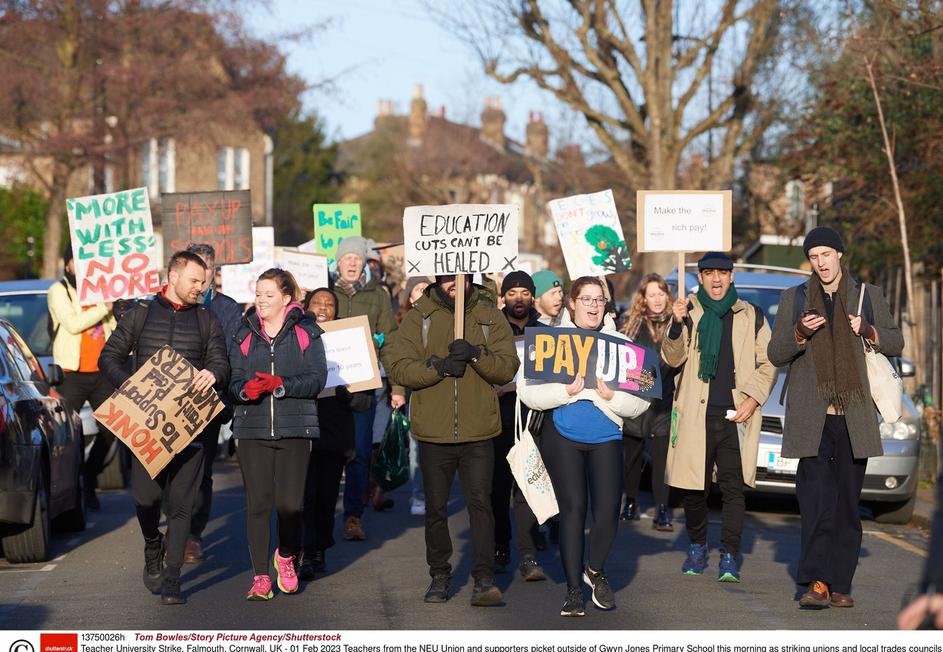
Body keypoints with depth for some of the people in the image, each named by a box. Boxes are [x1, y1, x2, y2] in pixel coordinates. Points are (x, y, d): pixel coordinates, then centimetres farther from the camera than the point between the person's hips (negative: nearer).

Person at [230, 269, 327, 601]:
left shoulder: (306, 332, 4)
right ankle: (261, 576, 6)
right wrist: (245, 389, -16)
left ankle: (286, 556, 22)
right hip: (252, 428, 2)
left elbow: (316, 378, -5)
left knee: (290, 503, -8)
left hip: (295, 428, -2)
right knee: (258, 503, -2)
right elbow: (233, 379, 7)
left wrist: (280, 385, -18)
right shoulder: (245, 334, 12)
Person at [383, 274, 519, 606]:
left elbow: (508, 367, -2)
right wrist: (439, 367, -18)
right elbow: (396, 365, -6)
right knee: (436, 508, 10)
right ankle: (440, 575, 22)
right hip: (433, 432, 1)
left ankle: (484, 579, -6)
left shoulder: (490, 317, 6)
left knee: (480, 502, -7)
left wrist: (476, 355, -19)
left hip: (478, 433, -1)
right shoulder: (419, 317, 3)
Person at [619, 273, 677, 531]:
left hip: (663, 402, -2)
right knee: (631, 456, 11)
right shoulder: (631, 324, 8)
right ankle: (631, 503, 25)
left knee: (661, 457, -6)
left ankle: (662, 511, -4)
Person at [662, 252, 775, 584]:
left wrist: (753, 398, -2)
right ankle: (697, 548, 24)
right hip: (695, 416, 0)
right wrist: (677, 325, -22)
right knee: (692, 489, 4)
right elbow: (673, 358, -3)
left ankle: (729, 557, -4)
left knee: (733, 487, -8)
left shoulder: (751, 316, 10)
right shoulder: (689, 312, 8)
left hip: (736, 416, 0)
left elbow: (768, 363, 13)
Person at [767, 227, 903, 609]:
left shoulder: (867, 295, 11)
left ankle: (840, 584, 8)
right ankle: (816, 583, -17)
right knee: (815, 499, -15)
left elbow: (896, 344, 14)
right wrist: (799, 334, -12)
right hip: (812, 416, -1)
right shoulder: (794, 298, 11)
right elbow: (775, 354, 8)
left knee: (847, 502, 3)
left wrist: (868, 331, -7)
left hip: (854, 417, 1)